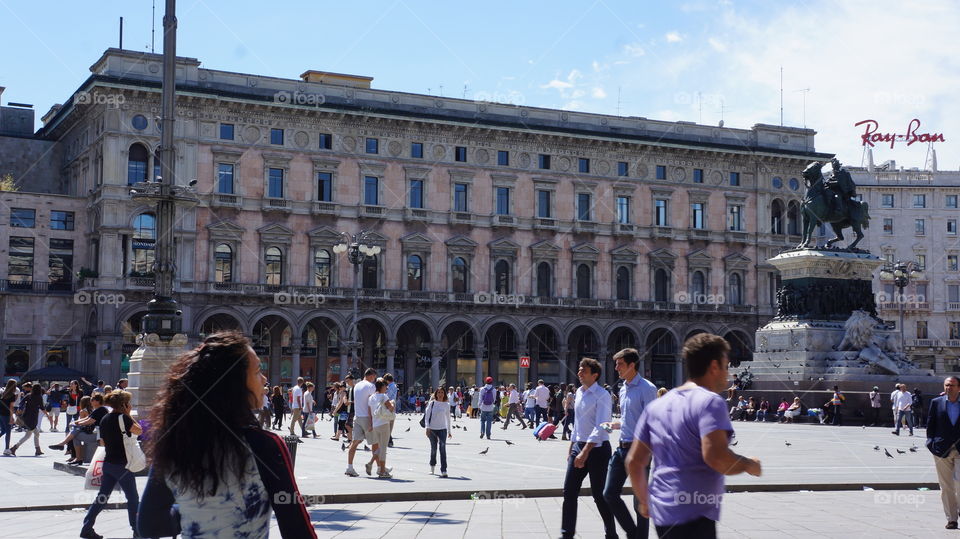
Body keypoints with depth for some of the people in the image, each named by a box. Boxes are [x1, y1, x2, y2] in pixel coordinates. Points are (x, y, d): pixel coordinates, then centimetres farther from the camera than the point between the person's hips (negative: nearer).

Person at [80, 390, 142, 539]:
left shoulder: (104, 419, 8)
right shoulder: (122, 418, -16)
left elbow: (103, 442, 14)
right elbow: (139, 431, -10)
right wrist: (128, 414, -6)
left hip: (108, 463, 7)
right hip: (123, 465, -7)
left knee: (102, 497, 12)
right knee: (133, 498, 5)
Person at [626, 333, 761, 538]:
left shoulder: (657, 405, 13)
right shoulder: (710, 402, -10)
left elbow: (634, 461, 14)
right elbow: (715, 456, -24)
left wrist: (645, 500, 27)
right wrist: (749, 465, -5)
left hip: (661, 512, 9)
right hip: (693, 515, -9)